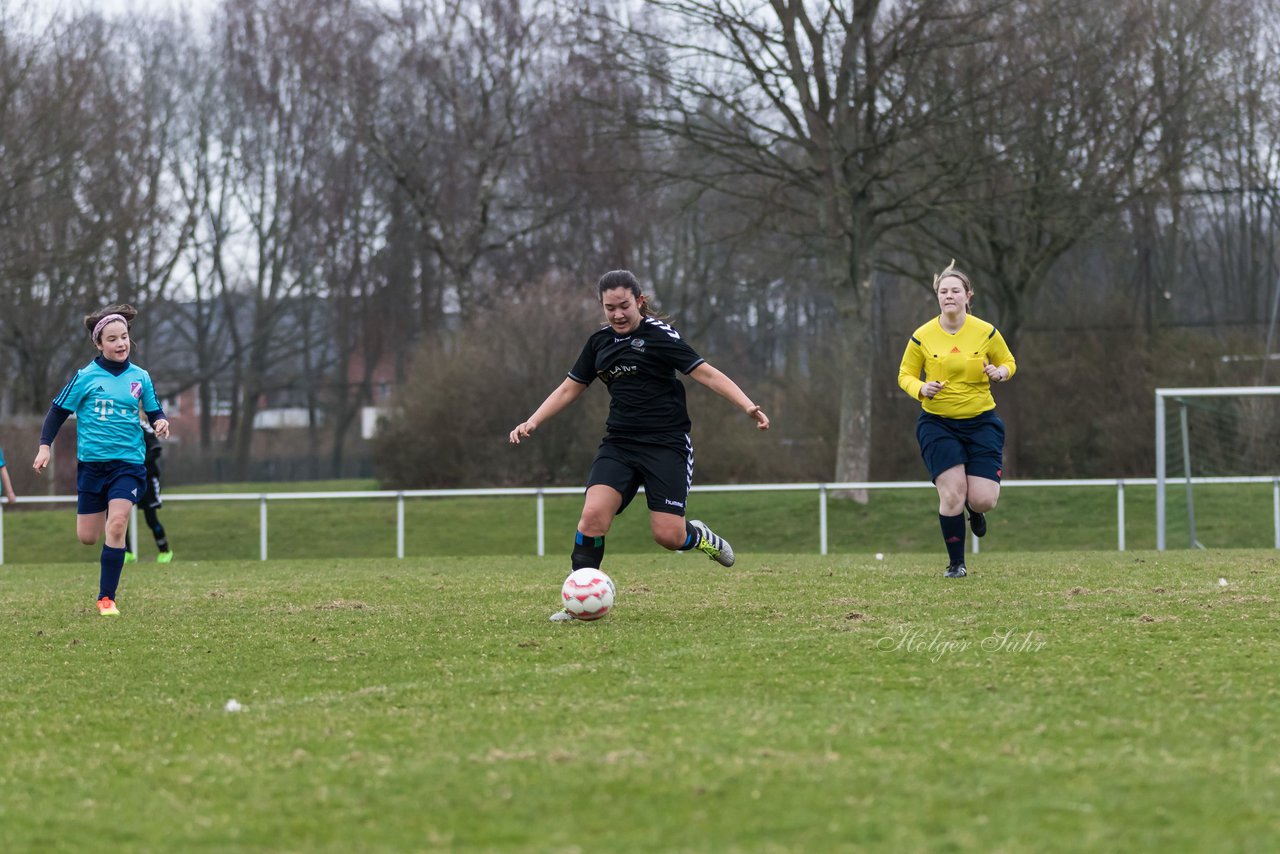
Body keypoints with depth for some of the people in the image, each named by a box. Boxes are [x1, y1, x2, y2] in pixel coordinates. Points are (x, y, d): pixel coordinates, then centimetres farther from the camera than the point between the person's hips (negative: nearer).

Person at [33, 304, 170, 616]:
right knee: (87, 538, 4)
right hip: (91, 462, 0)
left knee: (116, 524, -20)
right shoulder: (85, 377, -4)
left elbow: (154, 412, 12)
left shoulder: (140, 377, 2)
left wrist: (161, 423, -10)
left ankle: (106, 598, -10)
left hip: (129, 462, 0)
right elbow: (58, 411, 2)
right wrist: (45, 445, -7)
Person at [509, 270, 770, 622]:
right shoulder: (600, 341, 11)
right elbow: (570, 388, 21)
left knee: (667, 535, -11)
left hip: (666, 444, -4)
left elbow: (706, 374, -12)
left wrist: (748, 406, -23)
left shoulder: (658, 335, -7)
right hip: (619, 444, 5)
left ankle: (698, 537, 26)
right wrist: (532, 422, 11)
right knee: (593, 515, -18)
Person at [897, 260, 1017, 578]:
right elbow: (905, 375, 5)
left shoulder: (986, 332, -5)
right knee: (952, 495, -13)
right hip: (938, 424, 0)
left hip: (981, 421, 1)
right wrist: (921, 389, -18)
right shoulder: (922, 337, -6)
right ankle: (956, 563, 6)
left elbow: (1009, 363, 10)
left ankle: (974, 510, 33)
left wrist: (1000, 373, -15)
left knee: (983, 500, -8)